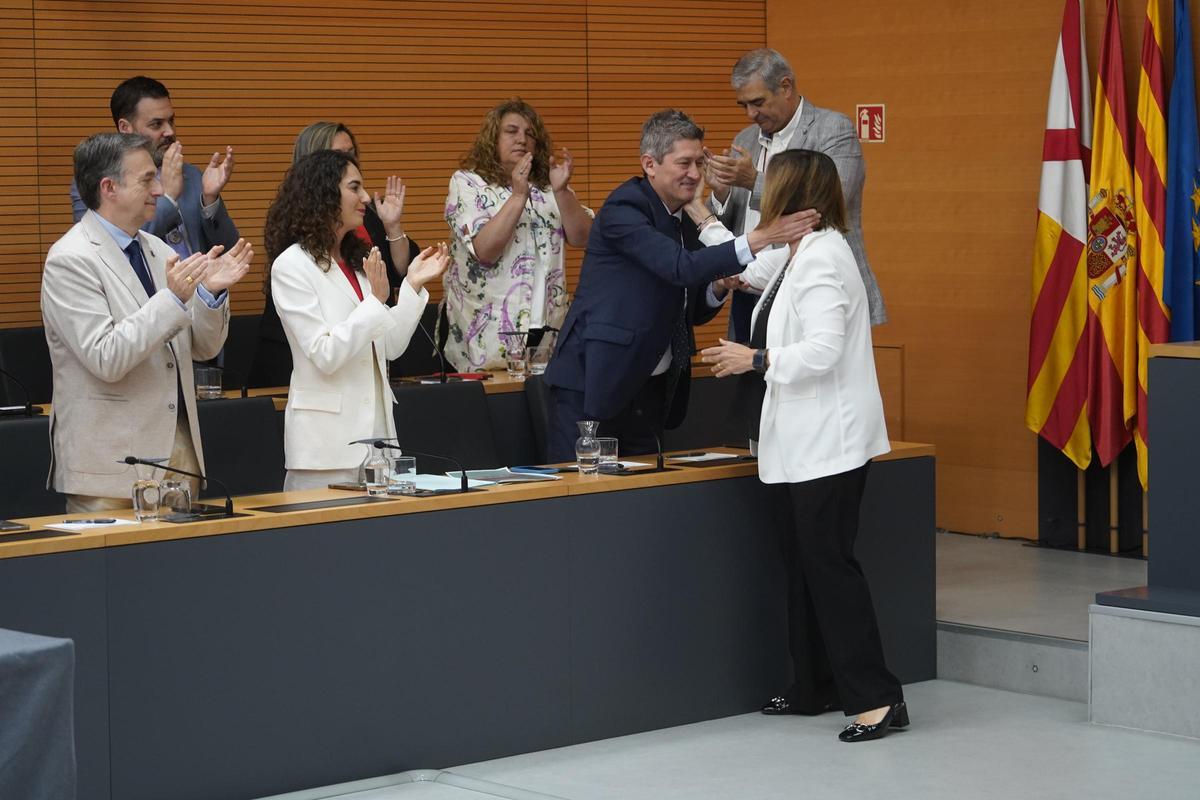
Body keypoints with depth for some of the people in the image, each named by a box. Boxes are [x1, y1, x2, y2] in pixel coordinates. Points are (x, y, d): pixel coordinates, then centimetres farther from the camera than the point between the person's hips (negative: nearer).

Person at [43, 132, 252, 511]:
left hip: (179, 446, 7)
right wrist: (173, 299, -24)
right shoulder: (71, 260, -11)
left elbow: (203, 347, 14)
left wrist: (211, 292, -5)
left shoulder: (157, 250, 11)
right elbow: (105, 359, -20)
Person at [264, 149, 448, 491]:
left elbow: (390, 347, 13)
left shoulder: (357, 260, 14)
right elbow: (325, 356, -17)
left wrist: (413, 285, 6)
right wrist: (376, 301, -20)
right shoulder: (292, 265, -9)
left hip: (375, 427, 7)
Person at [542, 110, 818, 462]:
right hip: (594, 380, -8)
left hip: (651, 388, 8)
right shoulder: (623, 208, -14)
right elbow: (681, 267, -28)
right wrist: (760, 238, -32)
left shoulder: (688, 223, 12)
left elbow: (691, 312, 18)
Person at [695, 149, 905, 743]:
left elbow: (823, 350, -25)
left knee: (829, 561, -11)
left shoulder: (821, 259, -18)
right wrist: (700, 215, 39)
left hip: (831, 440, -11)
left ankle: (877, 697, -11)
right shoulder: (798, 254, 14)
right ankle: (816, 687, 20)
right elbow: (745, 268, 34)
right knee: (806, 560, 14)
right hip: (811, 441, 11)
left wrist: (757, 359, -15)